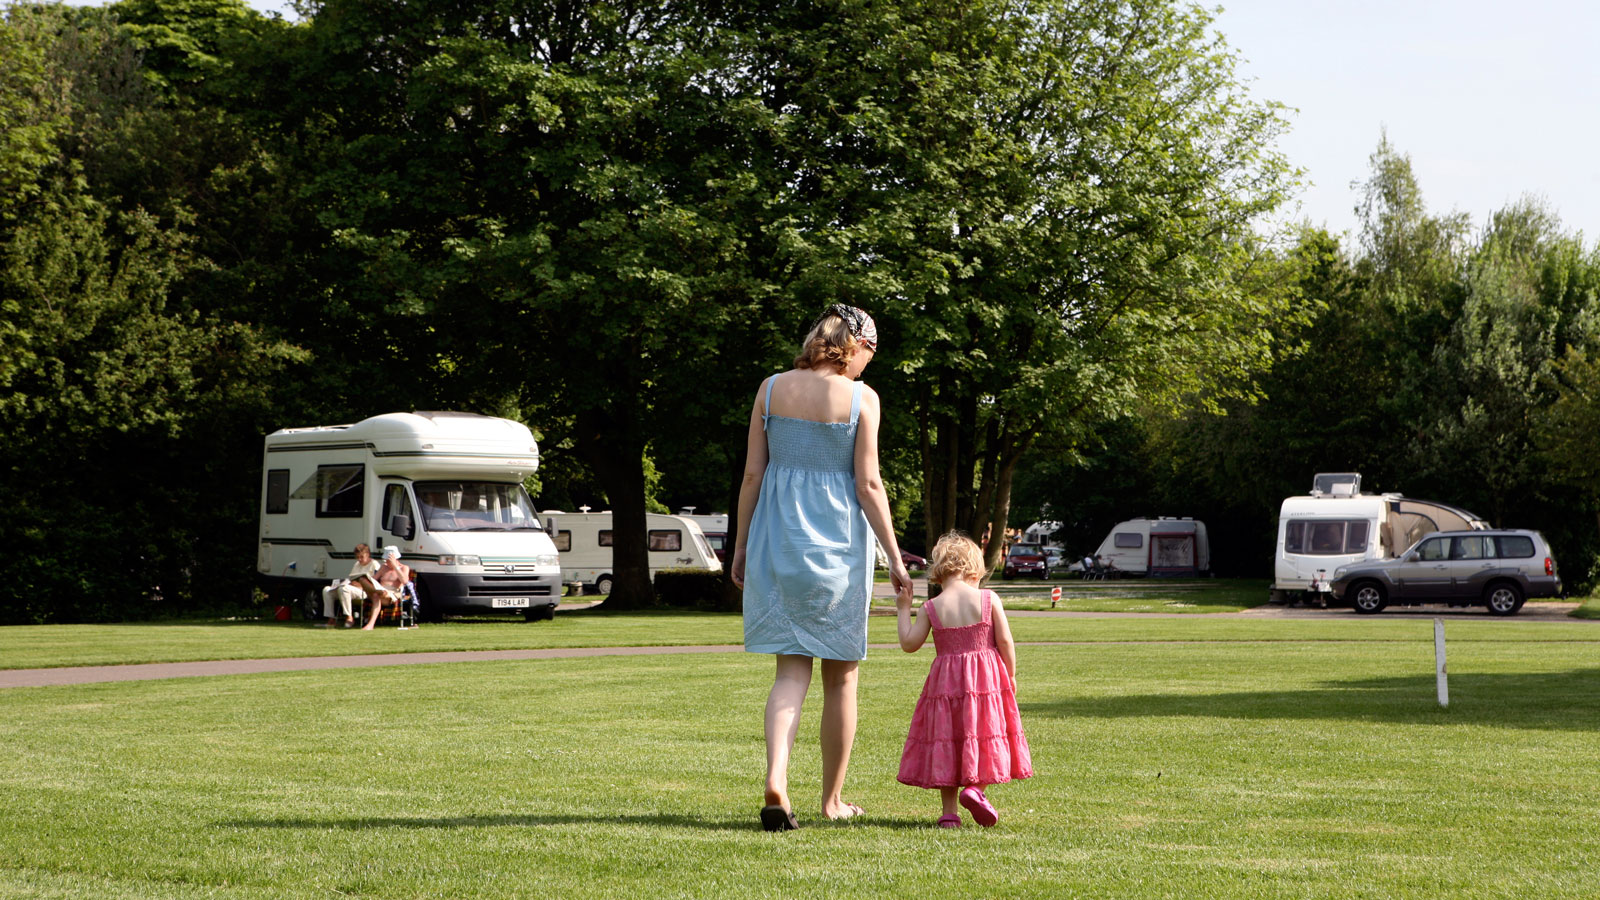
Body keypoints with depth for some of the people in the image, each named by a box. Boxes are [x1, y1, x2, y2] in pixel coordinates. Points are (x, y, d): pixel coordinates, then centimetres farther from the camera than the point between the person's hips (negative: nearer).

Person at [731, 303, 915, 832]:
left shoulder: (771, 389, 2)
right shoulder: (860, 399, -6)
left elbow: (753, 474, 3)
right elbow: (868, 484, -9)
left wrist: (741, 548, 10)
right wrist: (895, 560, -4)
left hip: (777, 536, 3)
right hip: (837, 539, -3)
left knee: (791, 669, 5)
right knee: (841, 675, 11)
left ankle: (776, 779, -18)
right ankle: (832, 799, 17)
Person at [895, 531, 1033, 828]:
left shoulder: (932, 607, -3)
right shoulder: (988, 600, -4)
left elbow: (909, 643, -1)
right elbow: (1005, 642, -5)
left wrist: (903, 609, 11)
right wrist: (1010, 676, 8)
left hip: (946, 682, 1)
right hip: (986, 680, -1)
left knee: (946, 742, 9)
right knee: (984, 734, 10)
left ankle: (949, 812, 6)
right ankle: (975, 787, -14)